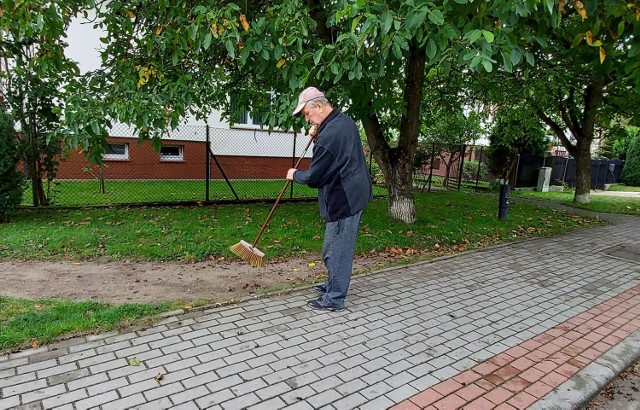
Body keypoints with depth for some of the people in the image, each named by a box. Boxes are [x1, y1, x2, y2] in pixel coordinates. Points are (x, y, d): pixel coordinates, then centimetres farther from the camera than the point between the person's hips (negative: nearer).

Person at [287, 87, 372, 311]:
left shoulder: (329, 135, -22)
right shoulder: (345, 121, 9)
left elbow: (314, 177, -16)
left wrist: (295, 175, 5)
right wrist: (316, 136, 6)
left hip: (343, 200, -10)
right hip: (354, 193, 10)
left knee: (337, 250, 0)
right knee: (337, 247, 20)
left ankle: (334, 299, 12)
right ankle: (334, 285, 35)